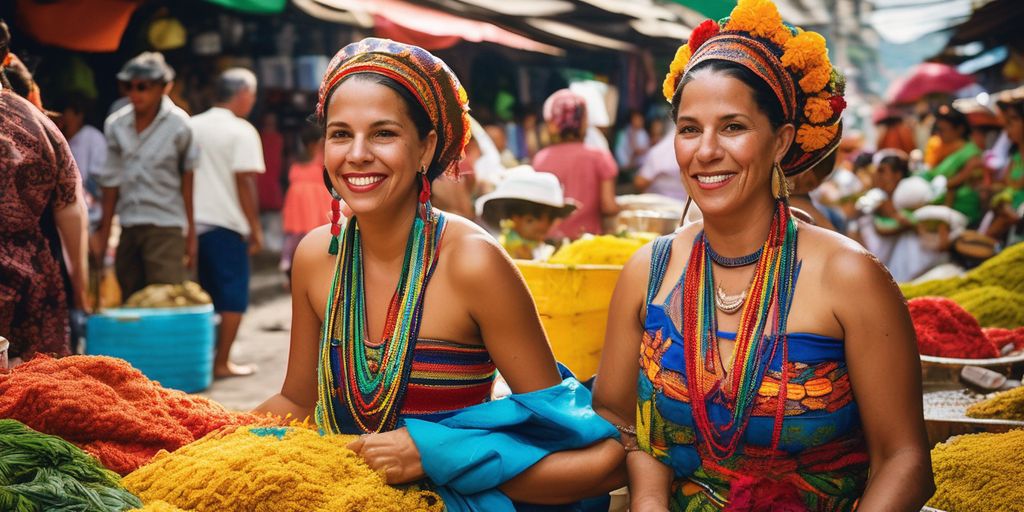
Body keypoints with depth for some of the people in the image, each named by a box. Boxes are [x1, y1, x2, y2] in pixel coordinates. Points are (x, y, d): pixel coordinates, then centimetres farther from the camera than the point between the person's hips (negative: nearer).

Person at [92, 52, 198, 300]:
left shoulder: (177, 125, -6)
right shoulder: (116, 124, 5)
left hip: (166, 226, -5)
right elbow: (111, 181, 11)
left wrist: (191, 233, -2)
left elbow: (189, 177, 0)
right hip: (128, 227, 5)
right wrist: (103, 233, 12)